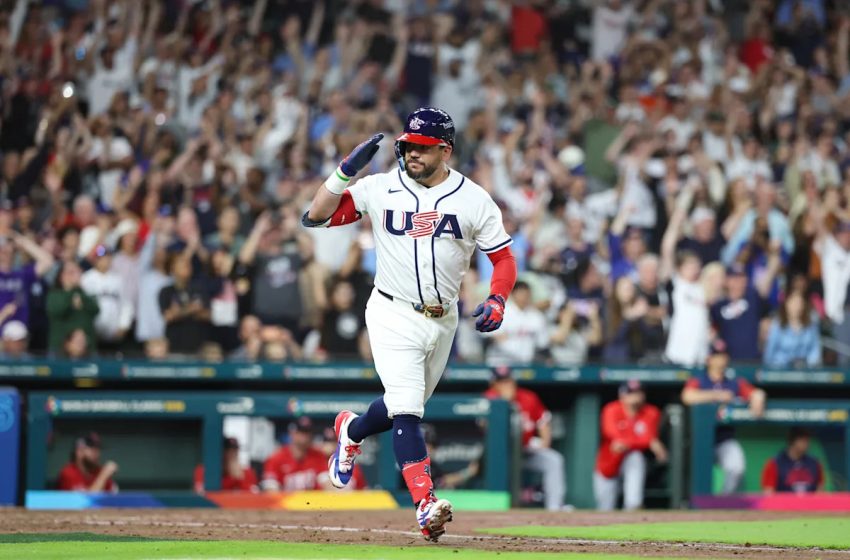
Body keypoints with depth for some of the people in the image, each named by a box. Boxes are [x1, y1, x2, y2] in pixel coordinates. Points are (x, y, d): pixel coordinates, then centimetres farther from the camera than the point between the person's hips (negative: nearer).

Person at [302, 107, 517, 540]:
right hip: (394, 314, -3)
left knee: (405, 406, 17)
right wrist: (346, 170, -17)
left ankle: (351, 431, 47)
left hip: (443, 320, 3)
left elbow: (503, 259, 1)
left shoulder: (473, 199, -3)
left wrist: (497, 301, -17)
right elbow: (316, 216, -6)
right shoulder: (381, 189, -4)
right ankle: (425, 503, -23)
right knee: (406, 410, -17)